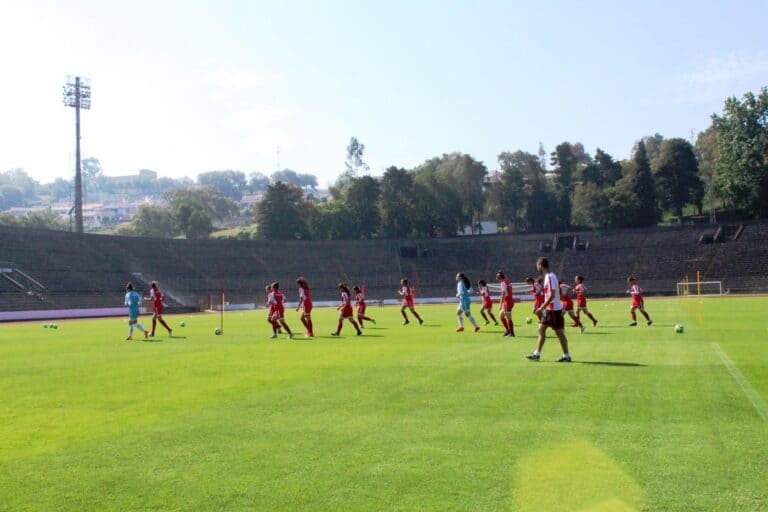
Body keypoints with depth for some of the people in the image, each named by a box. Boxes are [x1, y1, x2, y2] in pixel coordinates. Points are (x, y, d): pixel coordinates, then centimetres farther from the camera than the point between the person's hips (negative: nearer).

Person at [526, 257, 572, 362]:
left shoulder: (550, 277, -18)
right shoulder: (548, 276, 12)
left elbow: (552, 295, -23)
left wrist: (542, 307, -21)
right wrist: (543, 307, 19)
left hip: (554, 309, -10)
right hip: (549, 309, 10)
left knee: (559, 332, -2)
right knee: (541, 329, 9)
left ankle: (566, 356, 6)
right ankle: (537, 354, 14)